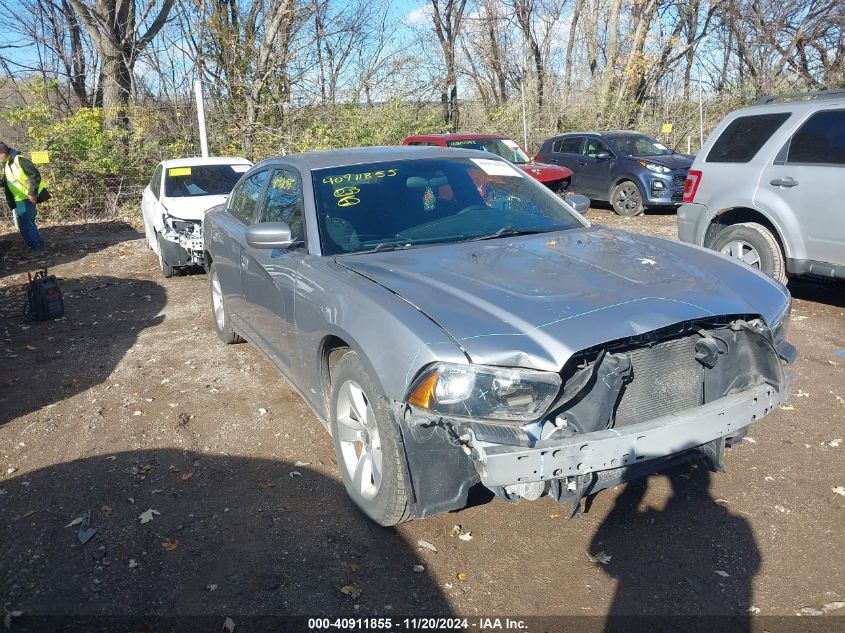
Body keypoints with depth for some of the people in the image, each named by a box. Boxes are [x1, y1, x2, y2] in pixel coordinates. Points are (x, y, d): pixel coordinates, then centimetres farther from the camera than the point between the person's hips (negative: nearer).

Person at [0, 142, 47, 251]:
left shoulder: (20, 160, -14)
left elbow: (36, 175, -19)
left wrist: (32, 193, -20)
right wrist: (9, 200, 9)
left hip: (27, 198, -9)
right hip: (17, 200, 9)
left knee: (27, 223, -9)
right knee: (22, 224, 12)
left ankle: (37, 246, -1)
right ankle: (34, 245, 20)